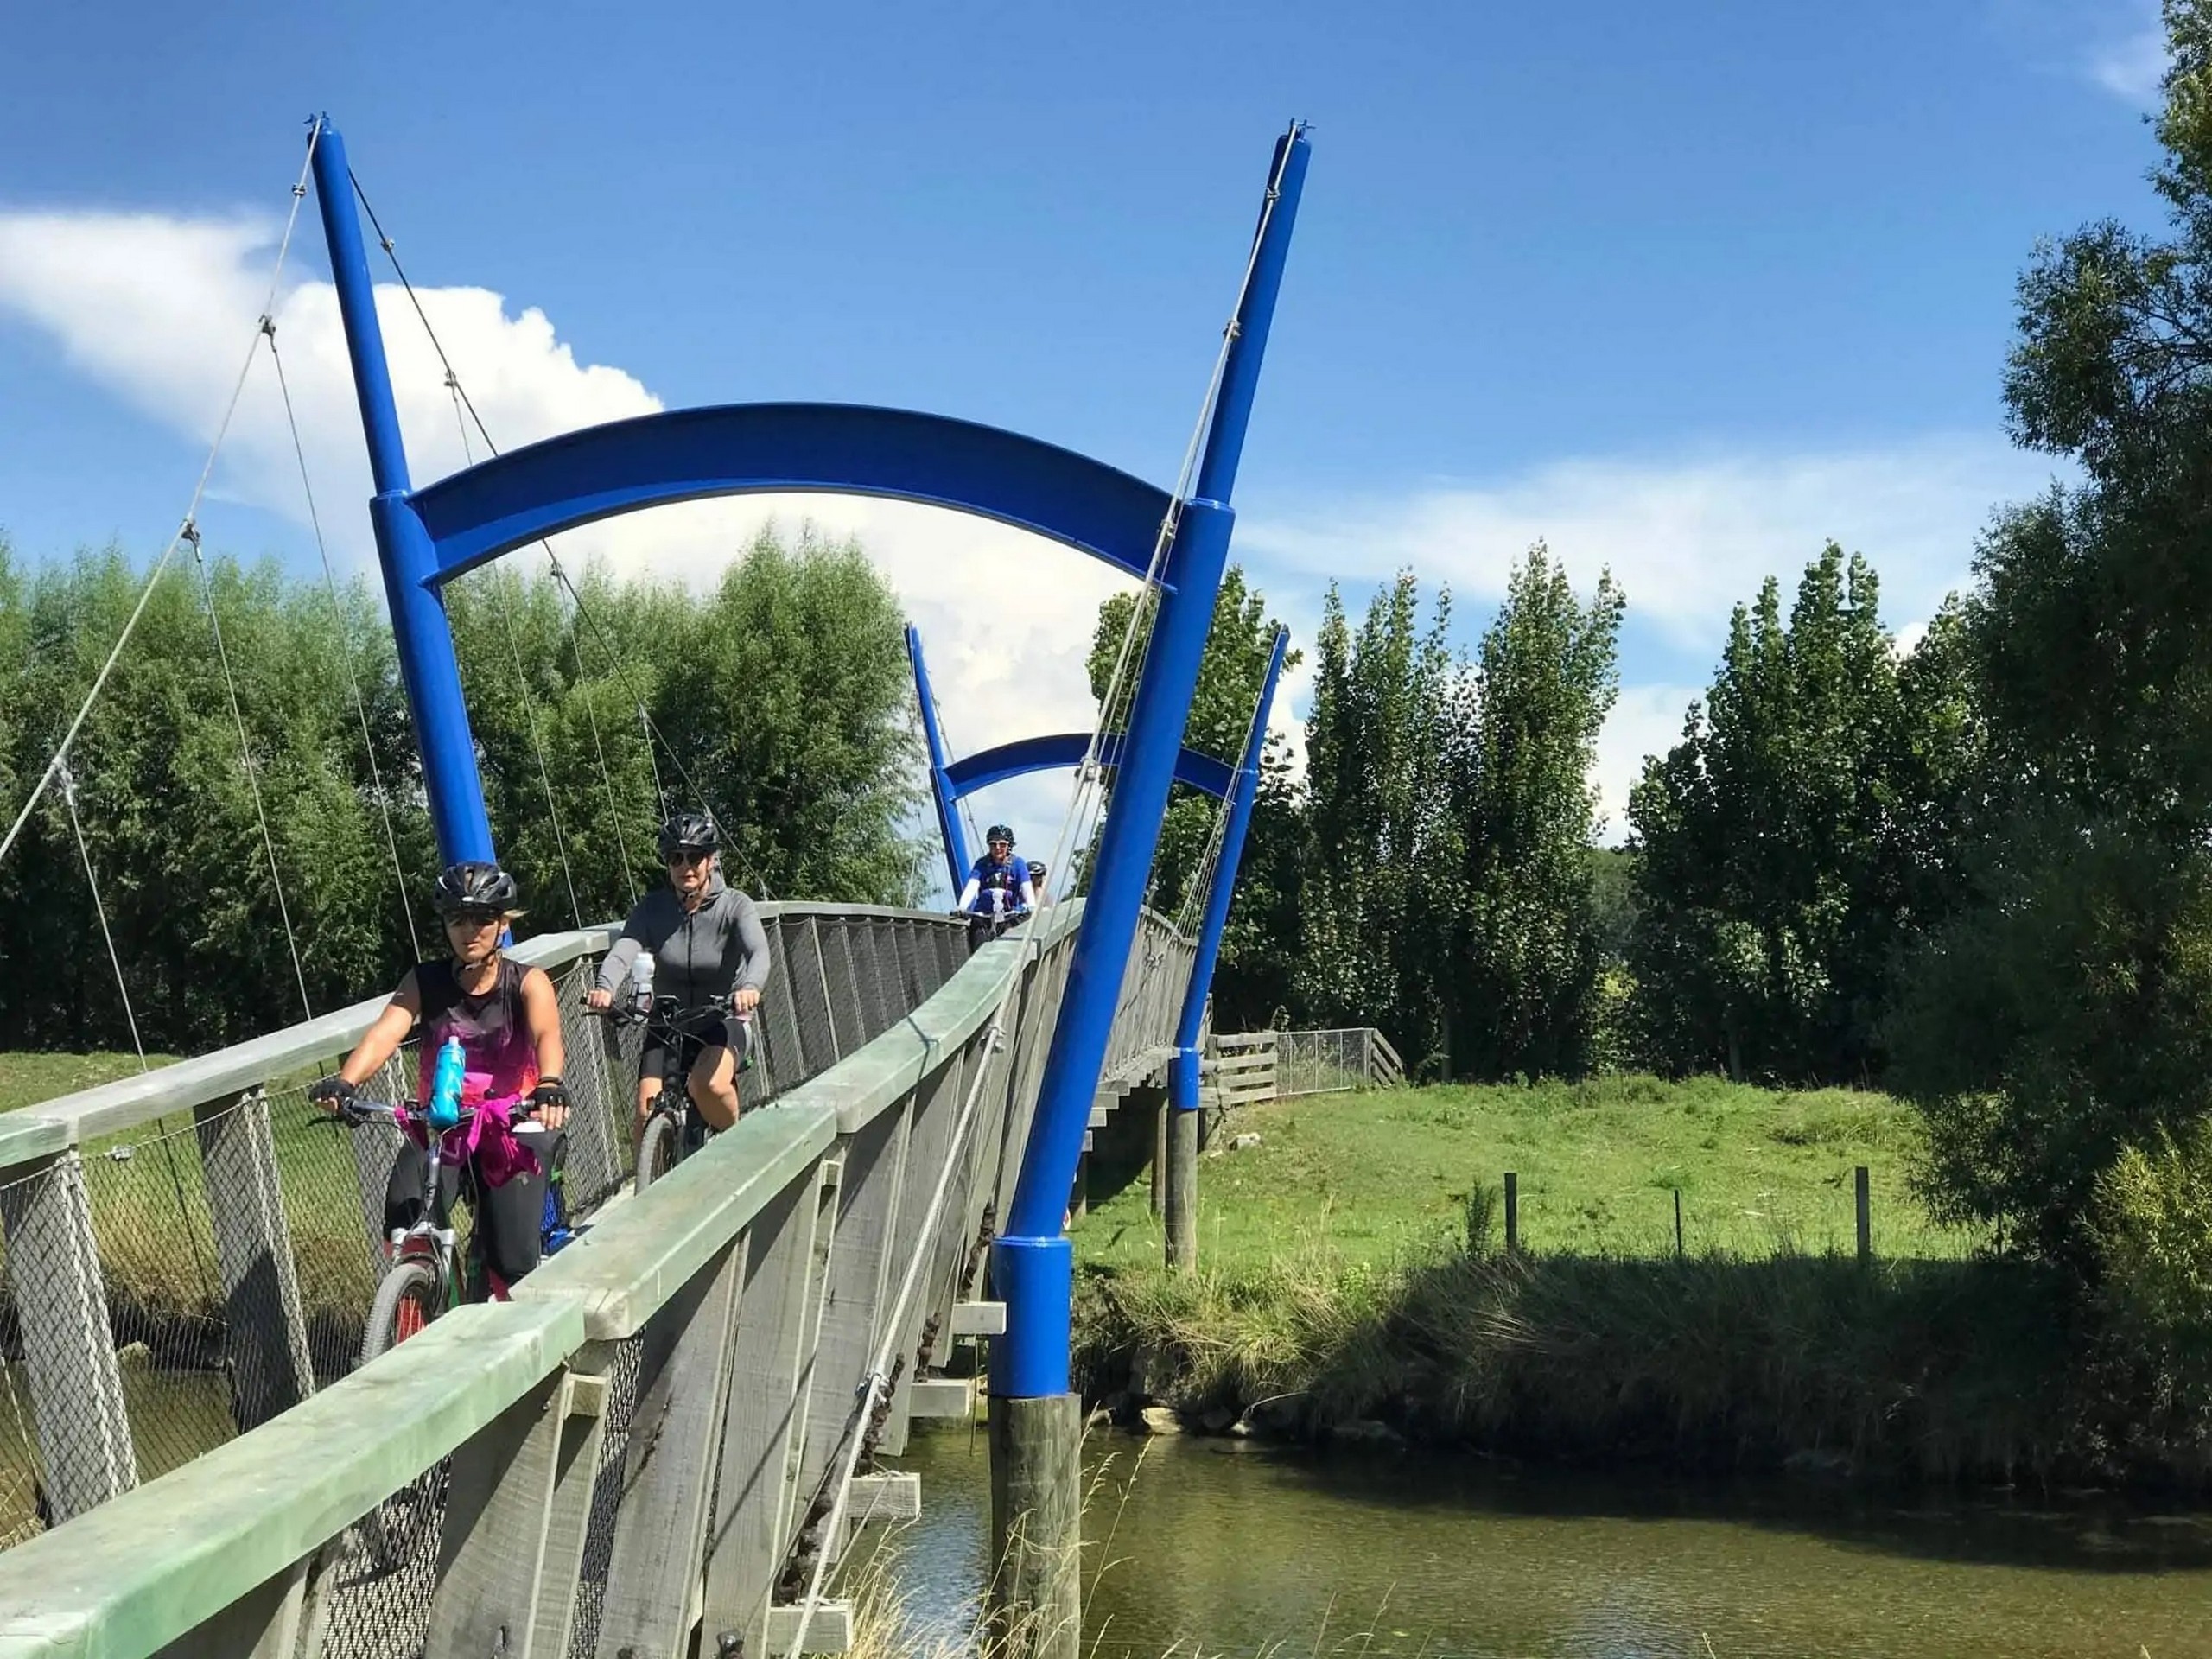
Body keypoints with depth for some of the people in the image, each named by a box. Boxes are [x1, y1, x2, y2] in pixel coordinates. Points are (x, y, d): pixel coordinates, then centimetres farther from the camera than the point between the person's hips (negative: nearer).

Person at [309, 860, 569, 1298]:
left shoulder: (527, 983, -4)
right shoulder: (425, 983, 0)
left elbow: (547, 1035, -24)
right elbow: (384, 1033, -17)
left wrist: (550, 1085, -47)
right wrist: (344, 1084, -38)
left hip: (512, 1130, -1)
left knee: (511, 1262, -13)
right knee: (405, 1221, -26)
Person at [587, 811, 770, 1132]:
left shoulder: (734, 906, -12)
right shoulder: (653, 907, -6)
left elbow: (758, 951, -30)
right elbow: (623, 951, -22)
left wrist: (750, 987, -53)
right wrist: (605, 987, -45)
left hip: (722, 1023, -3)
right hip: (666, 1026, 3)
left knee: (709, 1085, -31)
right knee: (648, 1112, -14)